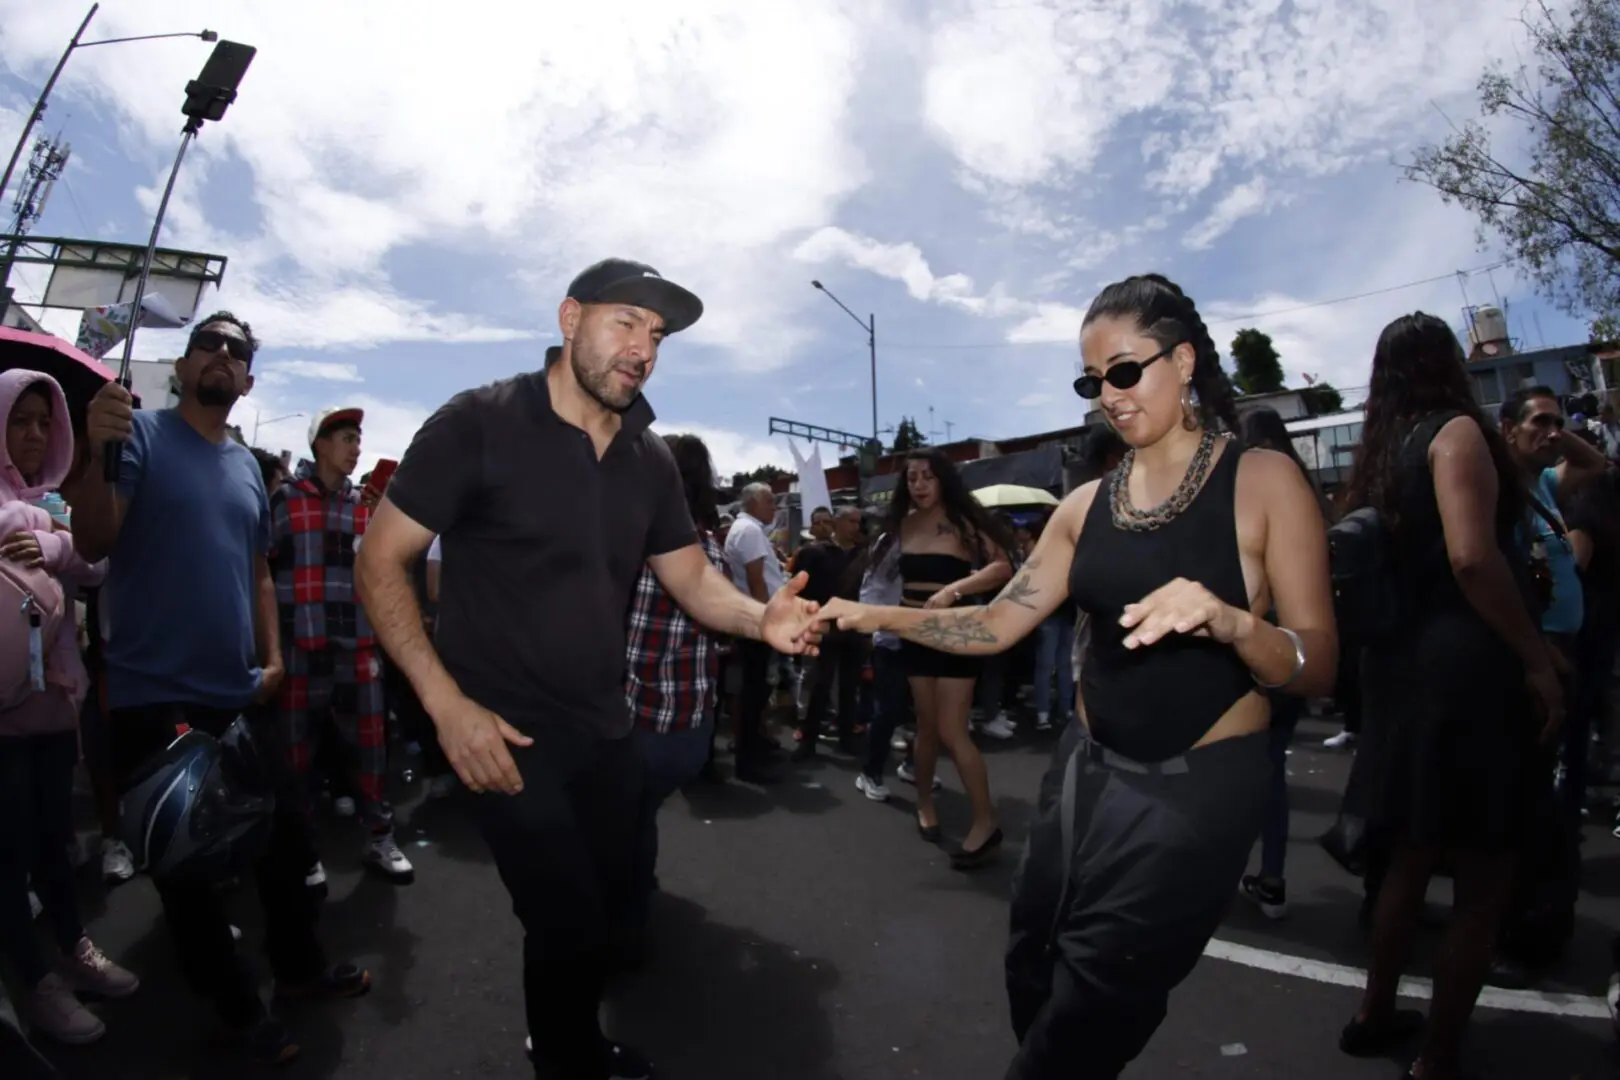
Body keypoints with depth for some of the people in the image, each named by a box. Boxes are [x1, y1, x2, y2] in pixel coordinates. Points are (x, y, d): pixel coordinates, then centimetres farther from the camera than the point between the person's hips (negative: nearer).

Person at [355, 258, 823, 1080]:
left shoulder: (650, 459, 2)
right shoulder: (478, 424, -15)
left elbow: (694, 581, 3)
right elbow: (381, 563, -12)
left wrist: (761, 619, -20)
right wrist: (448, 704, -21)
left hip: (604, 727, 6)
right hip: (504, 731, -6)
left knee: (607, 904, 20)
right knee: (569, 919, -1)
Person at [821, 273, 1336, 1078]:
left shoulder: (1263, 482, -11)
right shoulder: (1088, 504, 2)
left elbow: (1318, 667, -16)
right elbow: (999, 623, 0)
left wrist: (1229, 621, -36)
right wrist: (877, 617, -11)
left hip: (1200, 785, -5)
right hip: (1089, 770, 5)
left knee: (1094, 997, 2)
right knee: (1036, 970, 16)